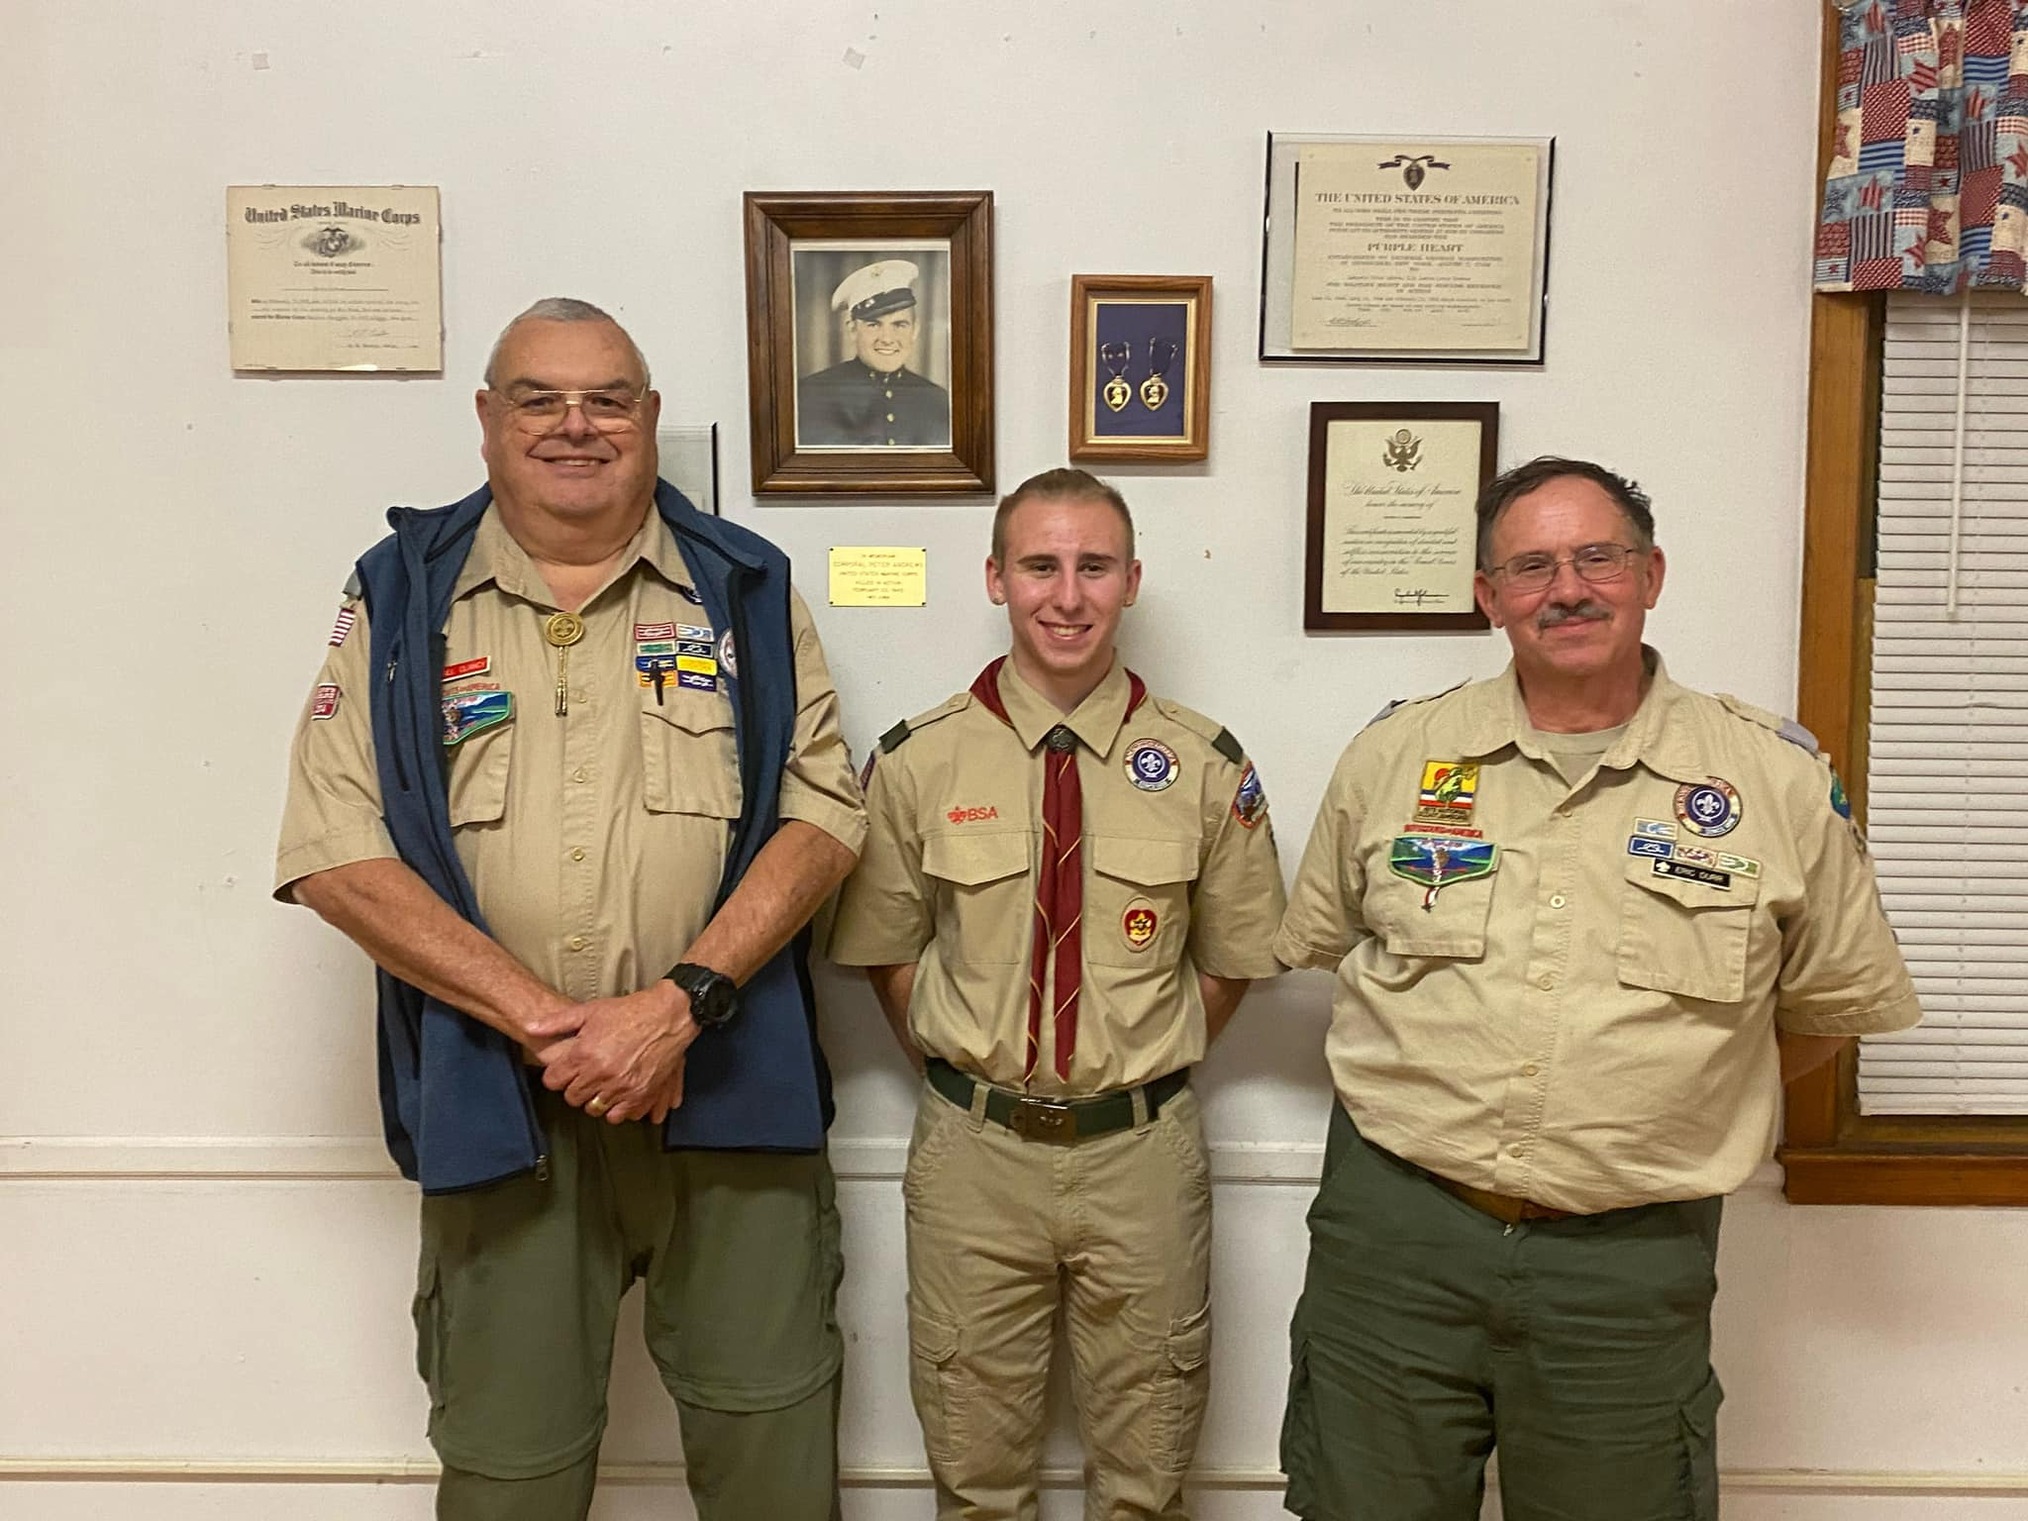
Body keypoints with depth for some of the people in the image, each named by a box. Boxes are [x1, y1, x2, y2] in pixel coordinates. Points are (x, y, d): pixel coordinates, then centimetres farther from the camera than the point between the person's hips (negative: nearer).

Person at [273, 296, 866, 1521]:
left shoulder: (746, 590, 5)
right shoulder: (402, 597, 4)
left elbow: (823, 813, -3)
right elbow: (334, 851, -4)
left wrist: (681, 1002, -16)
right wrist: (546, 1021, -13)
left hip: (730, 1087, 0)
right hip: (500, 1099, 0)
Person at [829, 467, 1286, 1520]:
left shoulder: (1206, 766, -4)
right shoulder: (916, 762, -4)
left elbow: (1232, 958, 7)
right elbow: (887, 954, 6)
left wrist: (1145, 1067, 3)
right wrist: (963, 1070, 2)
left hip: (1143, 1148, 0)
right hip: (974, 1149, 0)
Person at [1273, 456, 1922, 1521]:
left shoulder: (1776, 777, -2)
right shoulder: (1391, 758, 1)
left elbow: (1835, 1002, 10)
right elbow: (1318, 943, 14)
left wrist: (1677, 1088, 6)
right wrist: (1447, 1069, 9)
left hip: (1632, 1261, 0)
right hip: (1394, 1228, 1)